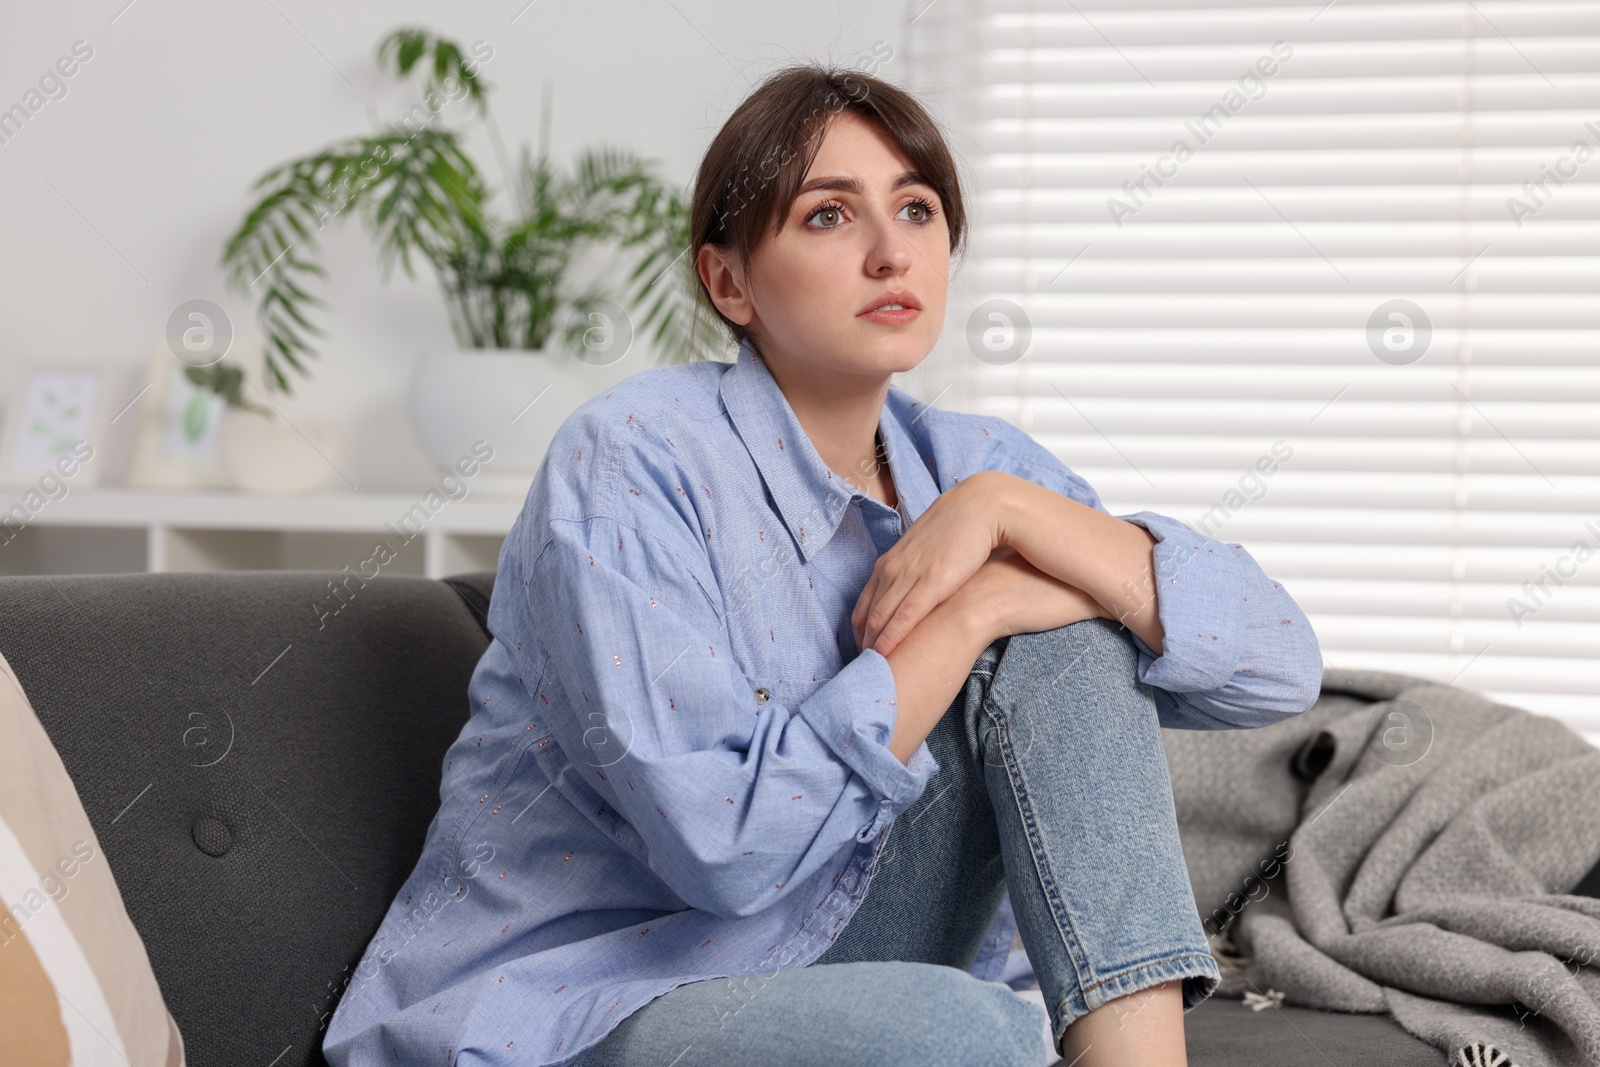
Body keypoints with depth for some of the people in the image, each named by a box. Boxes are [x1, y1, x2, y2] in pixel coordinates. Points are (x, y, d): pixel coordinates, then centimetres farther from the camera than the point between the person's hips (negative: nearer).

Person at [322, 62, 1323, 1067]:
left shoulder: (961, 463, 2)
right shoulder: (631, 461, -17)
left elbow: (1279, 666, -6)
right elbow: (726, 841, -27)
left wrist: (1009, 511, -17)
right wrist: (967, 613, -20)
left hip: (819, 963, 7)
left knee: (1063, 643, -10)